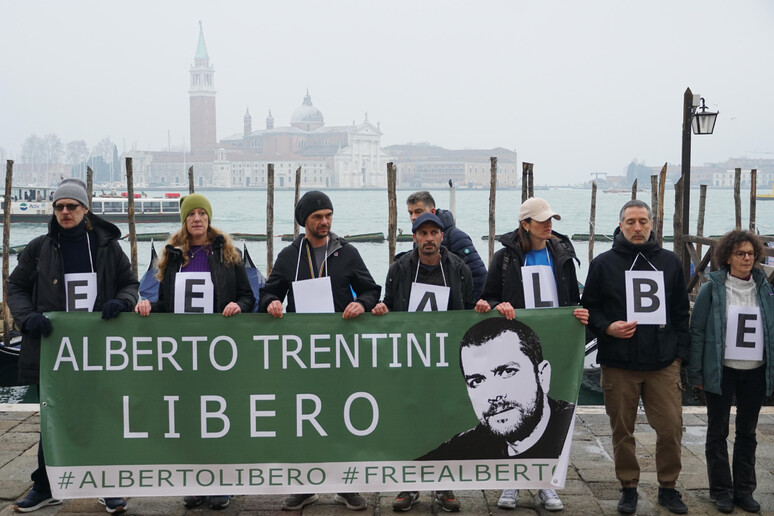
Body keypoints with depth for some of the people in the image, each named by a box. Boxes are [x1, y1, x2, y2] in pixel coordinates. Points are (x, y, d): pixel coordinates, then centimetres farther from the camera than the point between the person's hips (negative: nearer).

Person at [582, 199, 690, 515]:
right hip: (618, 364, -1)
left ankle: (668, 487, 21)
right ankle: (628, 488, 24)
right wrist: (607, 327, -13)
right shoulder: (603, 263, 3)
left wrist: (680, 353, 6)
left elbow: (681, 312, 11)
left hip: (663, 364, 1)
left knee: (671, 428, 1)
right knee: (622, 430, 7)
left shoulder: (670, 262, 9)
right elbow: (589, 308, 5)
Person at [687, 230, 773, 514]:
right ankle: (721, 490, 17)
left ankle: (744, 489, 24)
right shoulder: (712, 288, -6)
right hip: (721, 371, -3)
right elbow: (697, 331, -6)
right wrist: (695, 373, -9)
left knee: (747, 432, 13)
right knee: (718, 432, 6)